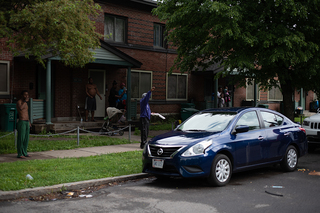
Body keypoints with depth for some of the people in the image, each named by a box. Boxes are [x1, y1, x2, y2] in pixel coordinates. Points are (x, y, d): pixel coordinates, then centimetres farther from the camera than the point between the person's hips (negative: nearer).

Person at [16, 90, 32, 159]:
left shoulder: (25, 103, 17)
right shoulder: (19, 102, -10)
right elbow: (20, 108, -35)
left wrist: (29, 122, 24)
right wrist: (25, 101, -24)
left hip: (27, 122, 9)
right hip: (22, 122, -9)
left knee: (26, 138, 11)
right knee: (21, 138, -5)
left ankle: (24, 152, 19)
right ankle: (20, 154, 0)